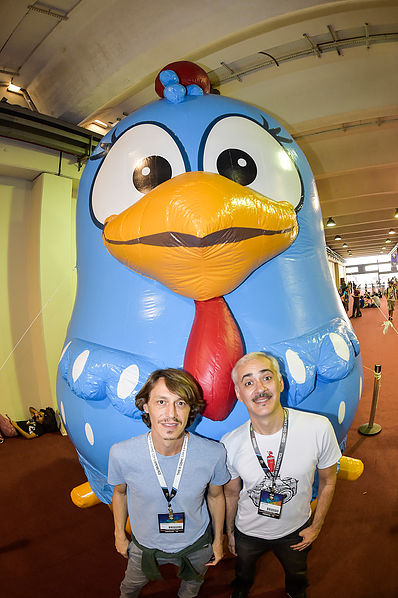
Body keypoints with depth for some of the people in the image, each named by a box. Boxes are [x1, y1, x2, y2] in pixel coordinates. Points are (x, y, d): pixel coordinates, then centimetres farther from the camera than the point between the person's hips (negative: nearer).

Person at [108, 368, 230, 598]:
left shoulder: (213, 453, -30)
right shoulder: (121, 454, -31)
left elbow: (215, 496, -9)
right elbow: (120, 492, -8)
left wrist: (218, 539, 4)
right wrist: (119, 534, 4)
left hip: (197, 545, 0)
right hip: (146, 545, 0)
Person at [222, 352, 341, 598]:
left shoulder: (319, 428, -30)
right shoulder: (230, 444, -27)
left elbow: (328, 480, -10)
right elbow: (231, 493, -7)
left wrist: (316, 526, -3)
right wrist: (229, 532, 6)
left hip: (296, 531, 0)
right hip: (248, 532, 0)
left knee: (297, 576, 31)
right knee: (243, 572, 31)